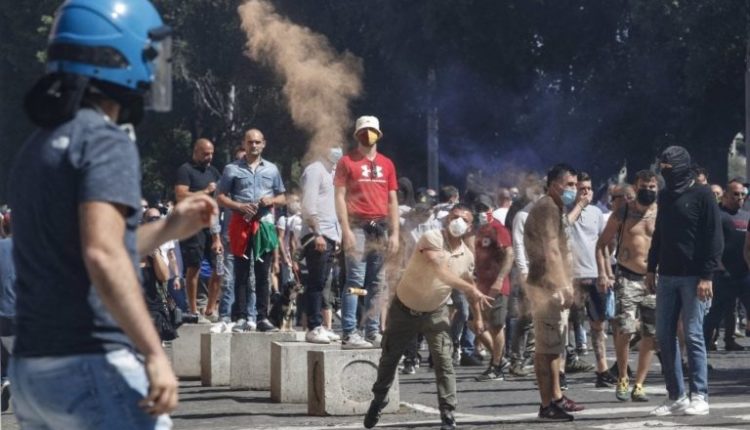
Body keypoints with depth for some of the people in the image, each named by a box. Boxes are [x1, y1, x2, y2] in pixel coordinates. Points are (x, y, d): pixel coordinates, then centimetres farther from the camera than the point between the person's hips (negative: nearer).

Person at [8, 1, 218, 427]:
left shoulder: (39, 147, 16)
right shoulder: (106, 142, -12)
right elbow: (103, 256, -24)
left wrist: (169, 228, 24)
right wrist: (154, 353, -25)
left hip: (31, 365, 9)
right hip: (92, 364, -9)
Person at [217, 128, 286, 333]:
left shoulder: (272, 169, 13)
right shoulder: (232, 169, 6)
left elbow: (282, 197, 17)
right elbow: (221, 197, 4)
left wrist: (271, 200, -5)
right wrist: (240, 206, -12)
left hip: (265, 224, 2)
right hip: (241, 224, -2)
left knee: (263, 274, 3)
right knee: (241, 273, -2)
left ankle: (262, 318, 5)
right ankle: (241, 318, -1)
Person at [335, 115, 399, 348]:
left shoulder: (387, 164, 14)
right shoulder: (347, 161, 1)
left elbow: (392, 200, 14)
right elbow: (340, 197, -4)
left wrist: (395, 233, 7)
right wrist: (346, 230, -13)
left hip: (381, 226, 5)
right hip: (358, 225, -5)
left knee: (377, 283, 7)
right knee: (355, 280, -10)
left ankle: (373, 332, 12)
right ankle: (350, 334, -10)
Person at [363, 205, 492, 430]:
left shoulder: (467, 256, -8)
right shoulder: (432, 239, -26)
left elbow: (468, 285, 10)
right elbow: (440, 271, -39)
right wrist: (472, 290, -43)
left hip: (435, 313, 2)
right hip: (404, 309, -2)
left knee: (443, 361, -14)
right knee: (389, 358, 14)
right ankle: (379, 400, 39)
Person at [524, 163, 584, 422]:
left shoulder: (553, 208, 21)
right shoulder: (546, 207, -13)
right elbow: (550, 251, -21)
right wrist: (563, 287, -25)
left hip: (553, 286, 11)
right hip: (547, 286, -11)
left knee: (554, 346, 17)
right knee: (547, 347, -10)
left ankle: (556, 398, 24)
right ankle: (547, 405, -10)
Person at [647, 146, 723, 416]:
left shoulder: (702, 196, -6)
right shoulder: (665, 197, 13)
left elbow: (714, 238, -9)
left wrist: (707, 276, -15)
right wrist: (651, 268, 15)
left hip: (692, 277, -6)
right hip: (667, 276, 6)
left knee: (693, 335, -6)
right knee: (664, 335, 3)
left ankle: (699, 396, -2)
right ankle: (676, 396, 9)